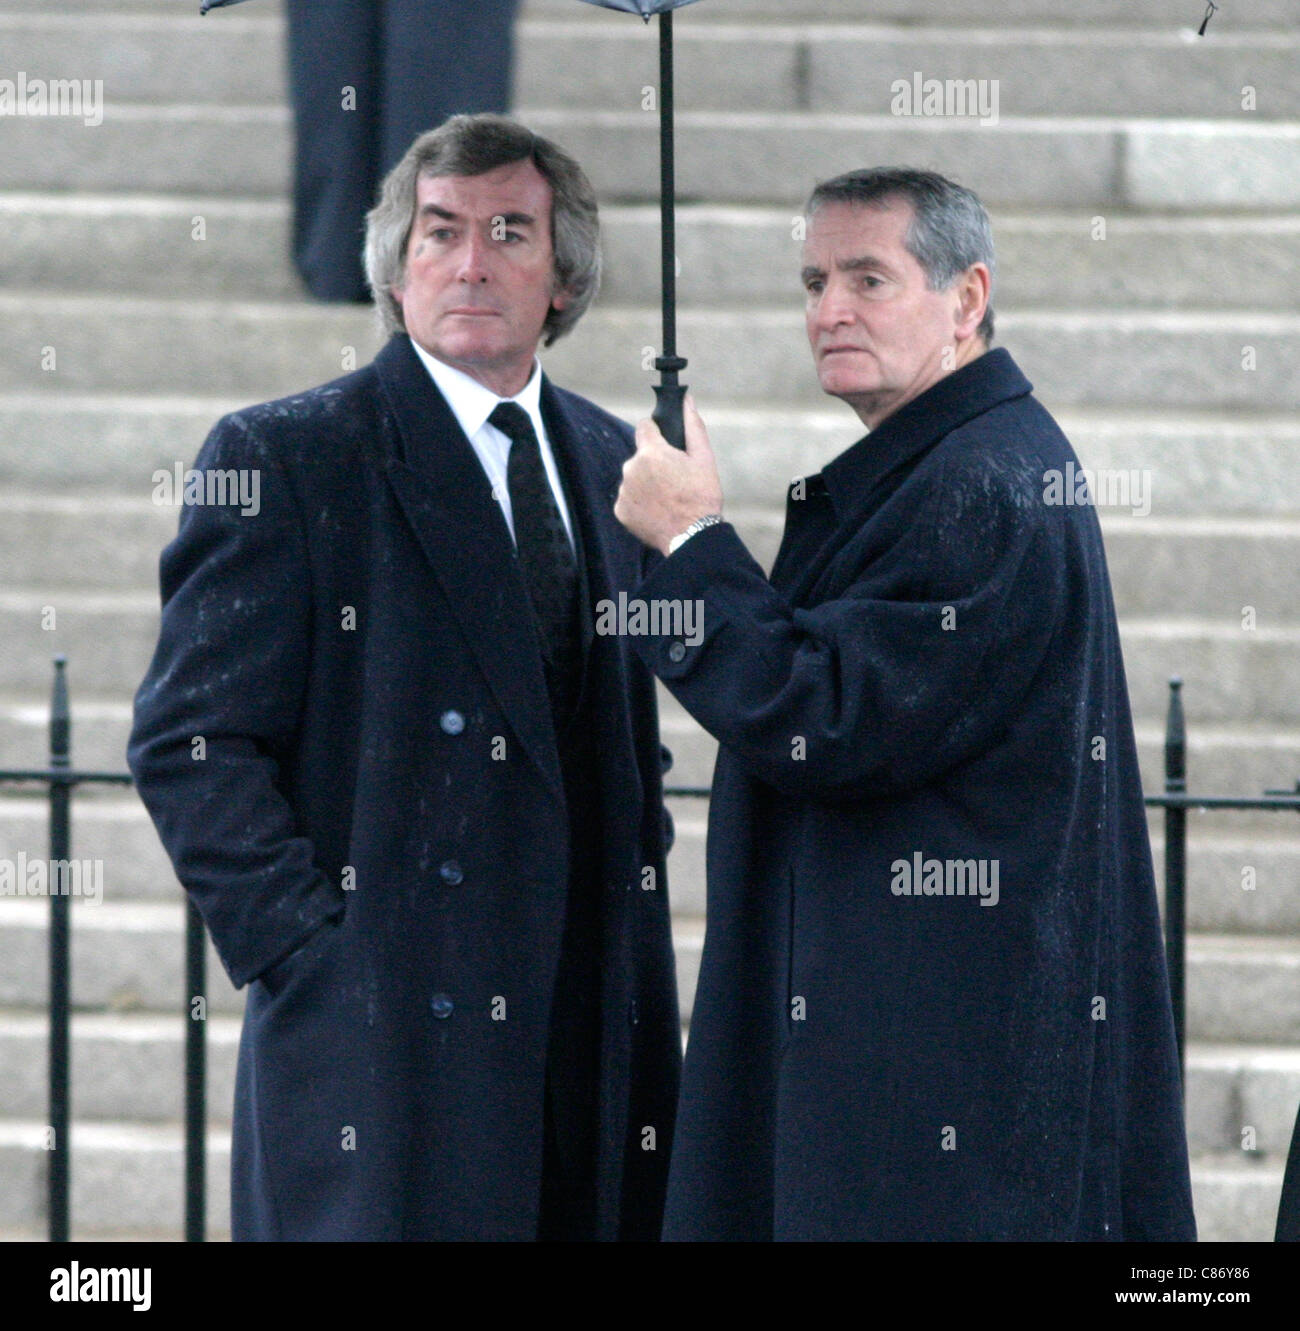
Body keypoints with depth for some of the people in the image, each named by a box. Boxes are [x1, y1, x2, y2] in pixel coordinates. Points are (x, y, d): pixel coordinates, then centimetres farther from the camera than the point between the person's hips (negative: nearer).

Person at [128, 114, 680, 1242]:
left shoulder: (608, 462, 16)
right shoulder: (284, 460, -3)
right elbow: (188, 741, -6)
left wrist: (637, 901, 12)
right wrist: (305, 950, -13)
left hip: (600, 1027, 5)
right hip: (383, 1028, -5)